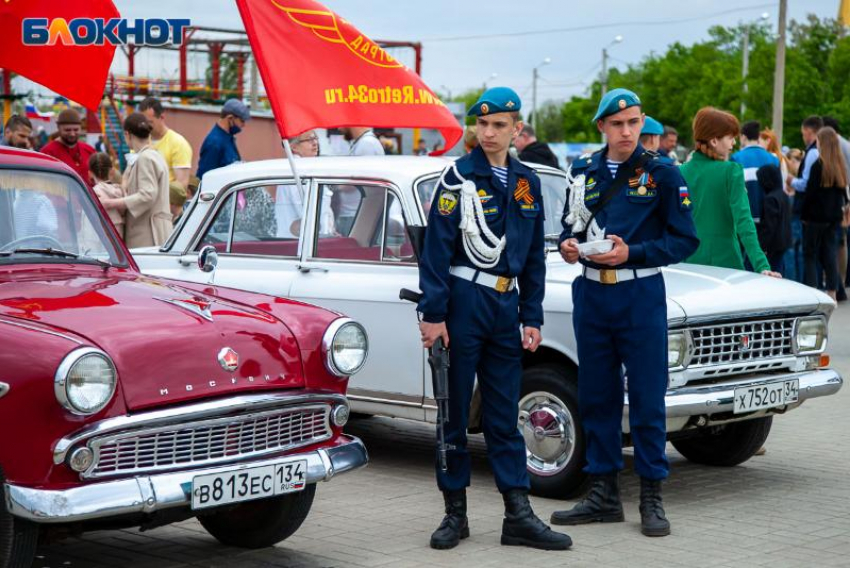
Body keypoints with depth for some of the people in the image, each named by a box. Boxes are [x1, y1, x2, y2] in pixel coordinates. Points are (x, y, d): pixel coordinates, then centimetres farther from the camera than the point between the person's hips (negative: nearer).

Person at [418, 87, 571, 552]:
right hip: (463, 301, -4)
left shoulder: (527, 183, 10)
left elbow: (534, 257, 15)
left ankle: (518, 516, 8)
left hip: (505, 305, 5)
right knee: (453, 412, 3)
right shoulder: (459, 177, -5)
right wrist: (432, 314, -14)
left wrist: (531, 317, 10)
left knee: (504, 417, 7)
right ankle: (455, 513, 12)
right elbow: (436, 248, -9)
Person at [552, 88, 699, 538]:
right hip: (591, 294, 4)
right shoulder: (583, 171, 8)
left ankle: (651, 498, 10)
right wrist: (568, 244, -6)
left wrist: (632, 252, -17)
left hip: (640, 295, -4)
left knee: (647, 399, 0)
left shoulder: (662, 173, -3)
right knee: (596, 396, 9)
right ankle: (603, 495, 19)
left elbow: (685, 240, -5)